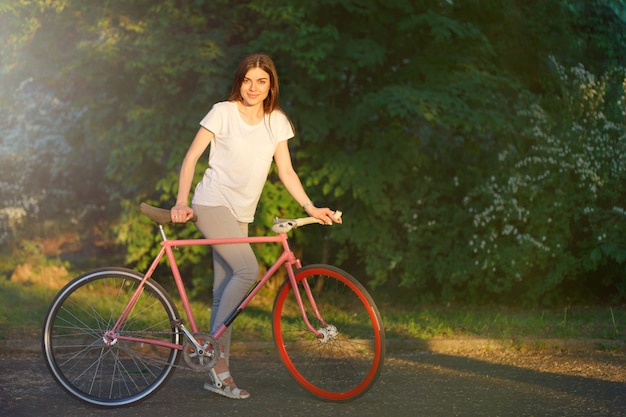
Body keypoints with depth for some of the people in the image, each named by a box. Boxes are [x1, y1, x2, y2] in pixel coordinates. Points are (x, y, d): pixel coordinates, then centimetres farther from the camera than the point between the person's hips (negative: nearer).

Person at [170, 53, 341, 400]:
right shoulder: (223, 113, -7)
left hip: (240, 213, 5)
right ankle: (215, 350, -11)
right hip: (212, 204, -5)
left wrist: (311, 208, -2)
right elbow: (191, 157, -5)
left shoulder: (277, 122, 7)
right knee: (248, 270, -23)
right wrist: (181, 202, -14)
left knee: (225, 289, 5)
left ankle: (217, 373, 9)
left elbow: (286, 171, 8)